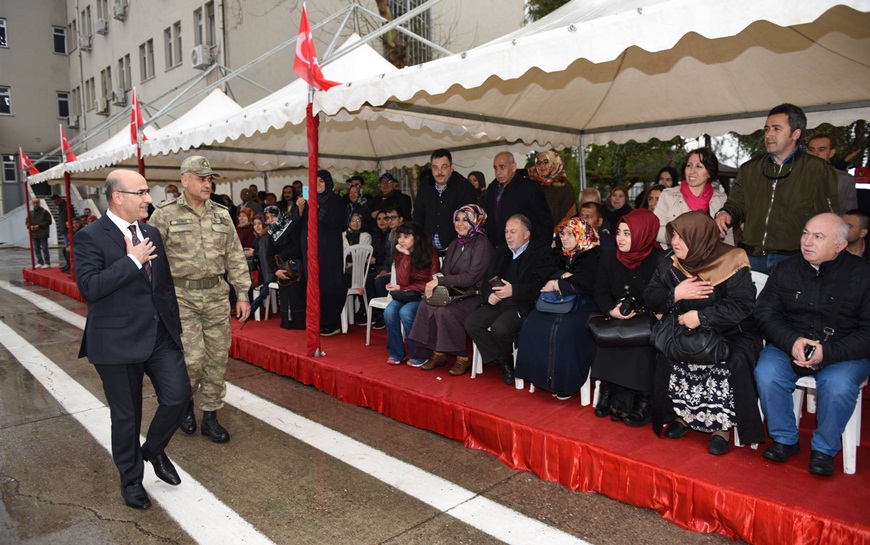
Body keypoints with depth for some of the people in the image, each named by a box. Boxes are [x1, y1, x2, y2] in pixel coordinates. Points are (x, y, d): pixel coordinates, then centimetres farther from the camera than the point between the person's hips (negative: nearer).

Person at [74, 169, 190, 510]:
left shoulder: (152, 233, 9)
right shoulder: (90, 237, -10)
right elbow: (88, 288, -22)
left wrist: (174, 326, 15)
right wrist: (133, 260, -23)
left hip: (161, 336, 5)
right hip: (118, 341, -5)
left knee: (178, 395, 0)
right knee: (126, 415, 10)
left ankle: (154, 449, 31)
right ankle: (131, 478, 32)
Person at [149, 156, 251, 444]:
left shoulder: (221, 214, 8)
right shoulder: (165, 215, -3)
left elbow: (235, 257, 9)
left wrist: (242, 294, 5)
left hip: (217, 295, 4)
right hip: (182, 296, -4)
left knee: (217, 357, 6)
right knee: (193, 357, -7)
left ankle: (210, 417, 21)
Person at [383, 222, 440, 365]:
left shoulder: (430, 252, -9)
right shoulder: (400, 255, 1)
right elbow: (402, 281, -12)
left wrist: (401, 289, -13)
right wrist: (406, 255, -17)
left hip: (424, 295, -4)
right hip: (406, 295, 4)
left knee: (405, 312, -31)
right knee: (389, 312, -25)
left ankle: (419, 355, -16)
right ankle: (396, 353, -8)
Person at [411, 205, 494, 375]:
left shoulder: (482, 244, -10)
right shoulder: (455, 244, 15)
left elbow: (471, 277, -18)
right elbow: (445, 272, 13)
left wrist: (440, 280, -21)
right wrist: (434, 283, -10)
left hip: (475, 296, -7)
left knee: (444, 311, -30)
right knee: (425, 306, -19)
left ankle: (462, 358, -13)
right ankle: (438, 353, -6)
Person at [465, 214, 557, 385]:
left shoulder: (542, 252, -2)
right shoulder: (501, 250, 19)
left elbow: (541, 286, -14)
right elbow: (487, 279, 19)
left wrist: (513, 290, -21)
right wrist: (488, 294, -3)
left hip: (523, 305, -6)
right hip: (497, 302, 7)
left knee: (499, 327, -31)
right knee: (471, 322, -17)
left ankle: (508, 360, 2)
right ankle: (502, 363, -3)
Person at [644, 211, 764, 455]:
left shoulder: (731, 262, -13)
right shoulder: (669, 263, 1)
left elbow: (743, 305, -21)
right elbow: (650, 297, -1)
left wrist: (702, 316, -25)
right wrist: (675, 294, -20)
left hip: (732, 333, -3)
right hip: (687, 334, 4)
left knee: (731, 364, -32)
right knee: (665, 357, -23)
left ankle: (722, 426, -11)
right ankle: (682, 415, -2)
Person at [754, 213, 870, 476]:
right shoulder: (785, 270, 4)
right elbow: (766, 314, 1)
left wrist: (828, 353, -21)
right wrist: (792, 341, -18)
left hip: (844, 352, -2)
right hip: (789, 344, 2)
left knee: (838, 387, -31)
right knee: (766, 375, -26)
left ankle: (824, 449, -3)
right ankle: (785, 439, -1)